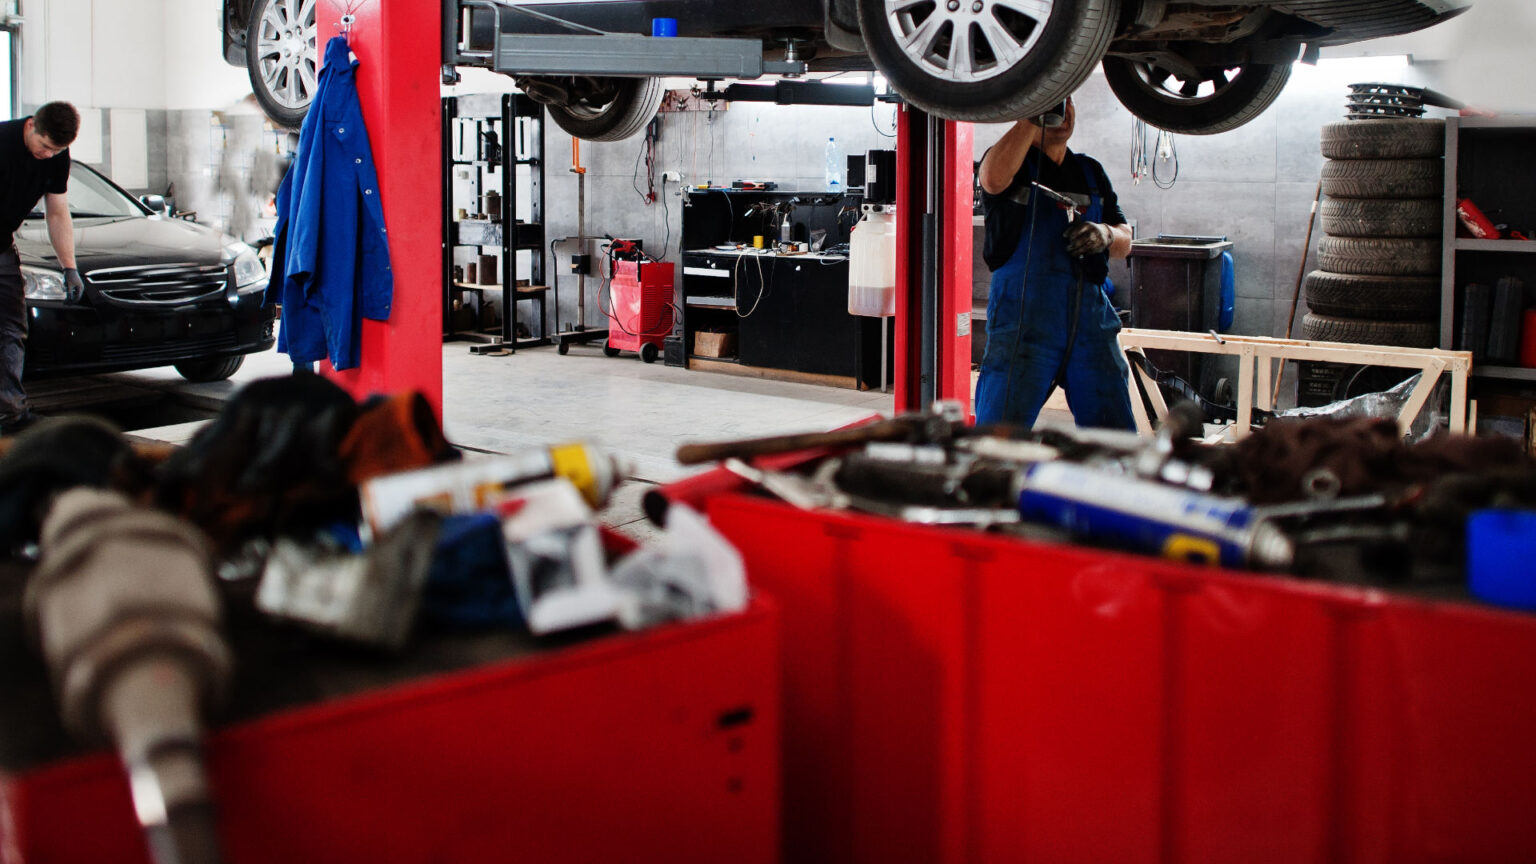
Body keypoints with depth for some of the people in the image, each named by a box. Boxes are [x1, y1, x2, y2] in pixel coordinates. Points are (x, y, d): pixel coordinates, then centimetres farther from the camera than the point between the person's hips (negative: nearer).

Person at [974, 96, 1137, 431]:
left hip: (1091, 316, 5)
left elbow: (1125, 241, 19)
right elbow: (994, 178, -22)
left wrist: (1106, 235, -5)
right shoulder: (1012, 160, 4)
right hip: (1023, 315, -5)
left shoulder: (1091, 172, 21)